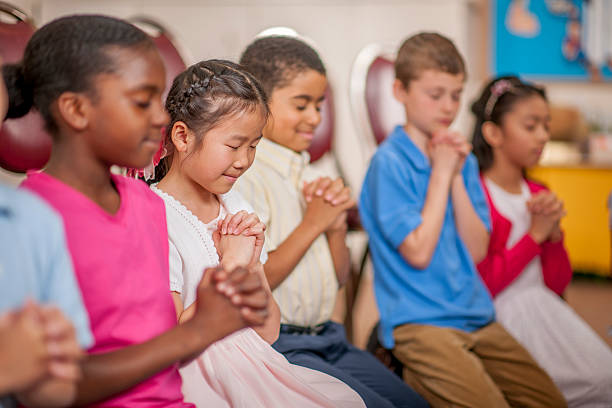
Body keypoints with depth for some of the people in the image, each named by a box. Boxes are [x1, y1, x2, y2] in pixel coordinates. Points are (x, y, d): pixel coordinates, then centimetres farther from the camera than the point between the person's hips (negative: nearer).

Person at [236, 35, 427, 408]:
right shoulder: (243, 176, -12)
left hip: (328, 337, 8)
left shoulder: (309, 174, 15)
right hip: (276, 346, -8)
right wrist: (312, 223, -13)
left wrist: (337, 225, -2)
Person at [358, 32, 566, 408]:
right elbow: (419, 253, -15)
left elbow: (478, 250, 4)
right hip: (420, 323, -7)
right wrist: (440, 175, -10)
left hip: (477, 316, 7)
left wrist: (456, 176, -4)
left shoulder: (462, 159, 11)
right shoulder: (390, 162, -9)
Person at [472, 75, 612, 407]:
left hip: (545, 311, 7)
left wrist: (554, 232, -4)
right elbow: (482, 286, -16)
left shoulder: (538, 196, 12)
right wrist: (536, 234, -13)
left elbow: (557, 284, 14)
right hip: (502, 317, -7)